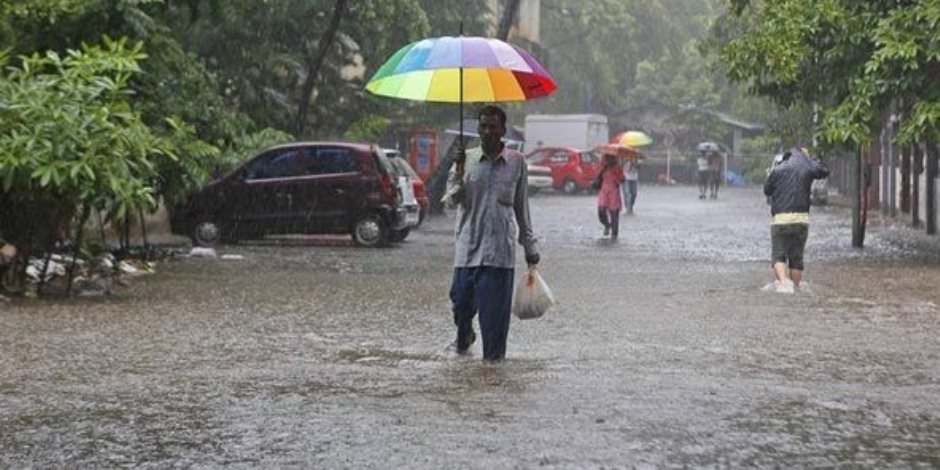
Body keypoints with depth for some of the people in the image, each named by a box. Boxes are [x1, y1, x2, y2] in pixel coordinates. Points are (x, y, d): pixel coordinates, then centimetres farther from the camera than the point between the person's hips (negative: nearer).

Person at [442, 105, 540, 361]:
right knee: (461, 301, 6)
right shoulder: (466, 159, 4)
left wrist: (530, 245, 12)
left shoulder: (516, 162, 4)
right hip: (468, 246, 1)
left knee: (495, 310, -3)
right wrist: (459, 173, -17)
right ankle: (463, 337, 37)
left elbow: (521, 207, 11)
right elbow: (450, 201, 0)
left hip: (500, 249, -1)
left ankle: (493, 359, 9)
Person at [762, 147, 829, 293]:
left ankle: (783, 281, -25)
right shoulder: (807, 169, 4)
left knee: (778, 255, -1)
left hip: (780, 218, -2)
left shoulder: (777, 170, 1)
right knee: (797, 257, 11)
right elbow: (824, 171, 23)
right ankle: (795, 286, 12)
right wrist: (809, 158, 27)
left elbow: (767, 190, 10)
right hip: (801, 218, 2)